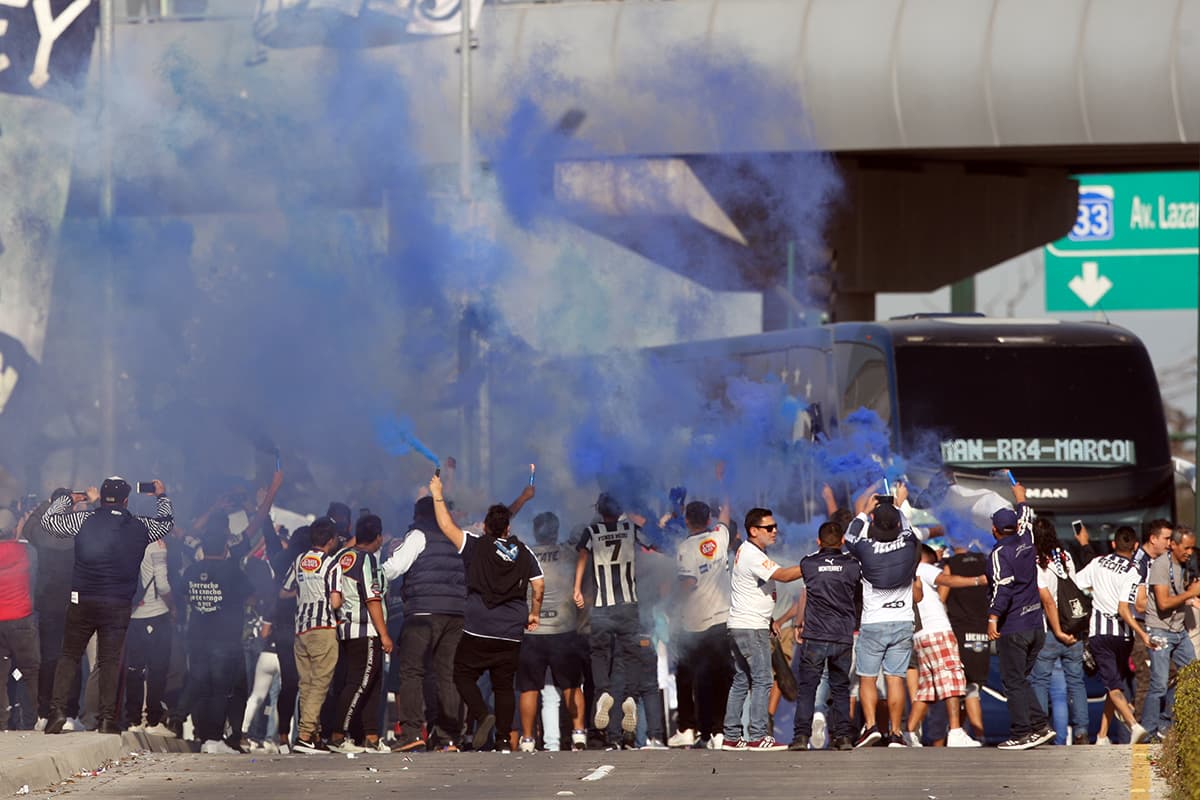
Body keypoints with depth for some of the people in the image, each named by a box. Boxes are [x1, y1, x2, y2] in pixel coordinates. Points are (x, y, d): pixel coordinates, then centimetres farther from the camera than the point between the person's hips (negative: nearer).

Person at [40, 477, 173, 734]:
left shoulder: (84, 520, -5)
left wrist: (69, 498, 22)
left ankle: (58, 708, -5)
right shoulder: (140, 527, 0)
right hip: (119, 605, 0)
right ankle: (107, 718, -1)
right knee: (111, 660, 4)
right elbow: (166, 521, 21)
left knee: (69, 655, 9)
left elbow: (48, 520, 8)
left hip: (83, 601, 0)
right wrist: (162, 496, 40)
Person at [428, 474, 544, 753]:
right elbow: (539, 586, 7)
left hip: (478, 632, -3)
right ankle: (504, 738, 2)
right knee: (504, 685, 7)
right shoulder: (524, 553, 5)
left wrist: (437, 496, 11)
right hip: (511, 635, 3)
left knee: (463, 674, 8)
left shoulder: (476, 547, -4)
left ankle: (482, 715, -15)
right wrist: (534, 614, 21)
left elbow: (447, 526, -1)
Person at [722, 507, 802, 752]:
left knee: (742, 681, 11)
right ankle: (757, 737, -10)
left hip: (739, 628, 10)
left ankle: (732, 736, 13)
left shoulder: (747, 552, 16)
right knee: (762, 681, -8)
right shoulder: (753, 556, -16)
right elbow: (782, 575, -26)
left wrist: (769, 620, 23)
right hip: (751, 628, -10)